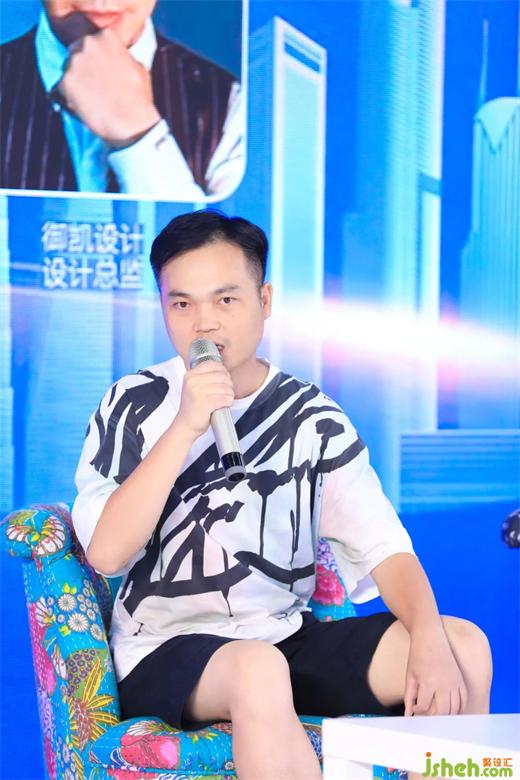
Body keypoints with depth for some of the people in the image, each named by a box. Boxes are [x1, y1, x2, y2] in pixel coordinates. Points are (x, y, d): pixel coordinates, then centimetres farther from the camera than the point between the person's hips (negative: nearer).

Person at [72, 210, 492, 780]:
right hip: (166, 649, -3)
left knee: (465, 647, -16)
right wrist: (185, 426, -22)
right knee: (258, 669, -37)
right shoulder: (135, 404, -3)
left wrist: (429, 638, -24)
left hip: (289, 637, 4)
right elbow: (106, 554, -14)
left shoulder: (315, 419, 3)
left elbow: (385, 547, -5)